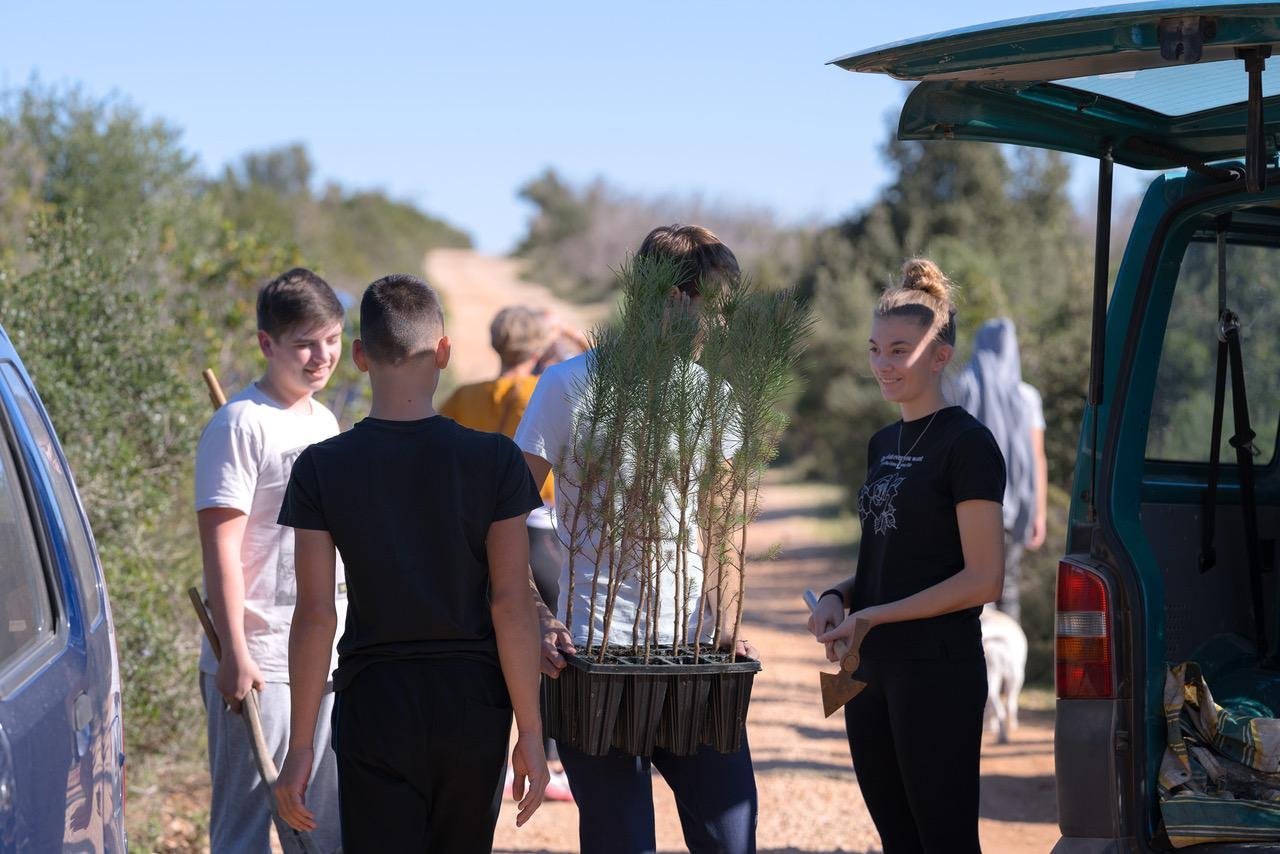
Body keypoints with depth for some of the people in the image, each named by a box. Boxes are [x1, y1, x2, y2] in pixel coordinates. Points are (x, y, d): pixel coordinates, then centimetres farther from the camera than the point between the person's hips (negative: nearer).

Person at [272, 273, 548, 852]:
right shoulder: (493, 459, -6)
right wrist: (530, 732, -1)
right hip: (472, 702, 1)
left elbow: (315, 615, -7)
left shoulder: (322, 468, -6)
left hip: (373, 702, -1)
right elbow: (512, 605, -7)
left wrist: (300, 746, -1)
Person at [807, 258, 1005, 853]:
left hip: (938, 670, -8)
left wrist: (872, 617, -14)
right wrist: (839, 598, 2)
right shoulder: (883, 444, 14)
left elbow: (982, 579, -14)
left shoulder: (966, 443, -10)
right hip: (871, 671, 8)